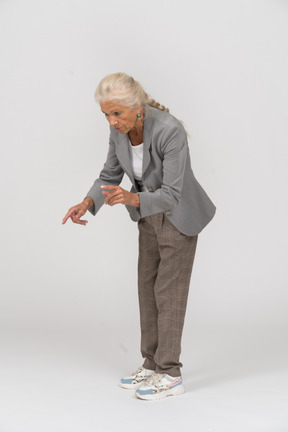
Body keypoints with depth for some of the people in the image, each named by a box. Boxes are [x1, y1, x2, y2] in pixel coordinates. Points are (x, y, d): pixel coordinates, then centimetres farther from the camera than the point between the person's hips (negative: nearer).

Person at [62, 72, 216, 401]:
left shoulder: (170, 132, -34)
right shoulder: (119, 129, -12)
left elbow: (171, 196, -33)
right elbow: (110, 175, -1)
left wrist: (131, 198, -50)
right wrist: (87, 204, -19)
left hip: (180, 215, -7)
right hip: (150, 213, 7)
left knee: (168, 291, -4)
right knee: (148, 288, 10)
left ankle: (169, 376, 7)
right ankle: (153, 365, 22)